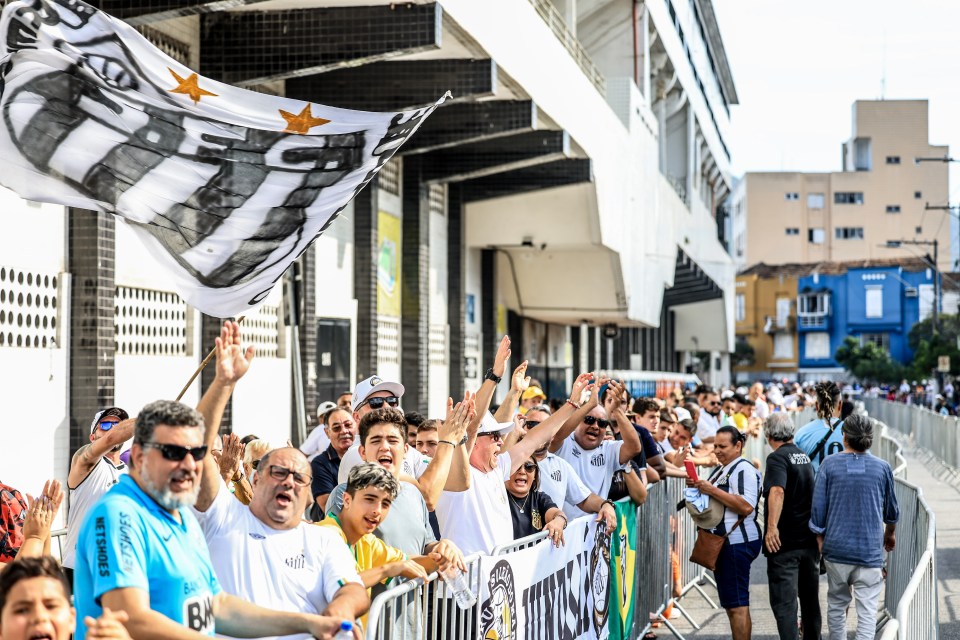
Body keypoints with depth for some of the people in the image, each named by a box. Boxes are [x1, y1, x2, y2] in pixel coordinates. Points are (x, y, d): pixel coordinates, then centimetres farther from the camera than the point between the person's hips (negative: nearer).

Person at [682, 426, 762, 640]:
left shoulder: (744, 470, -12)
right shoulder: (722, 470, 19)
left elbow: (746, 506, -24)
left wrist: (712, 490, -22)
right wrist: (698, 486, 8)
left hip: (738, 543, -10)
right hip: (725, 542, 10)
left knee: (737, 604, -10)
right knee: (731, 604, 14)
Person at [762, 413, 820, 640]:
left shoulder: (777, 458, -12)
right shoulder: (806, 457, 13)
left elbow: (777, 491, -30)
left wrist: (772, 527, -36)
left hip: (784, 542, -7)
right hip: (810, 540, 8)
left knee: (784, 602, -6)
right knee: (810, 598, 17)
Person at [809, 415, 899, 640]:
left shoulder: (830, 464, -4)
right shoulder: (882, 468, 0)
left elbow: (818, 506, -3)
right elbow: (892, 509, 14)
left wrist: (820, 538, 12)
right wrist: (890, 533, 33)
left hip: (836, 548, 1)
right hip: (870, 550, -1)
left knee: (836, 604, 16)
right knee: (867, 609, -2)